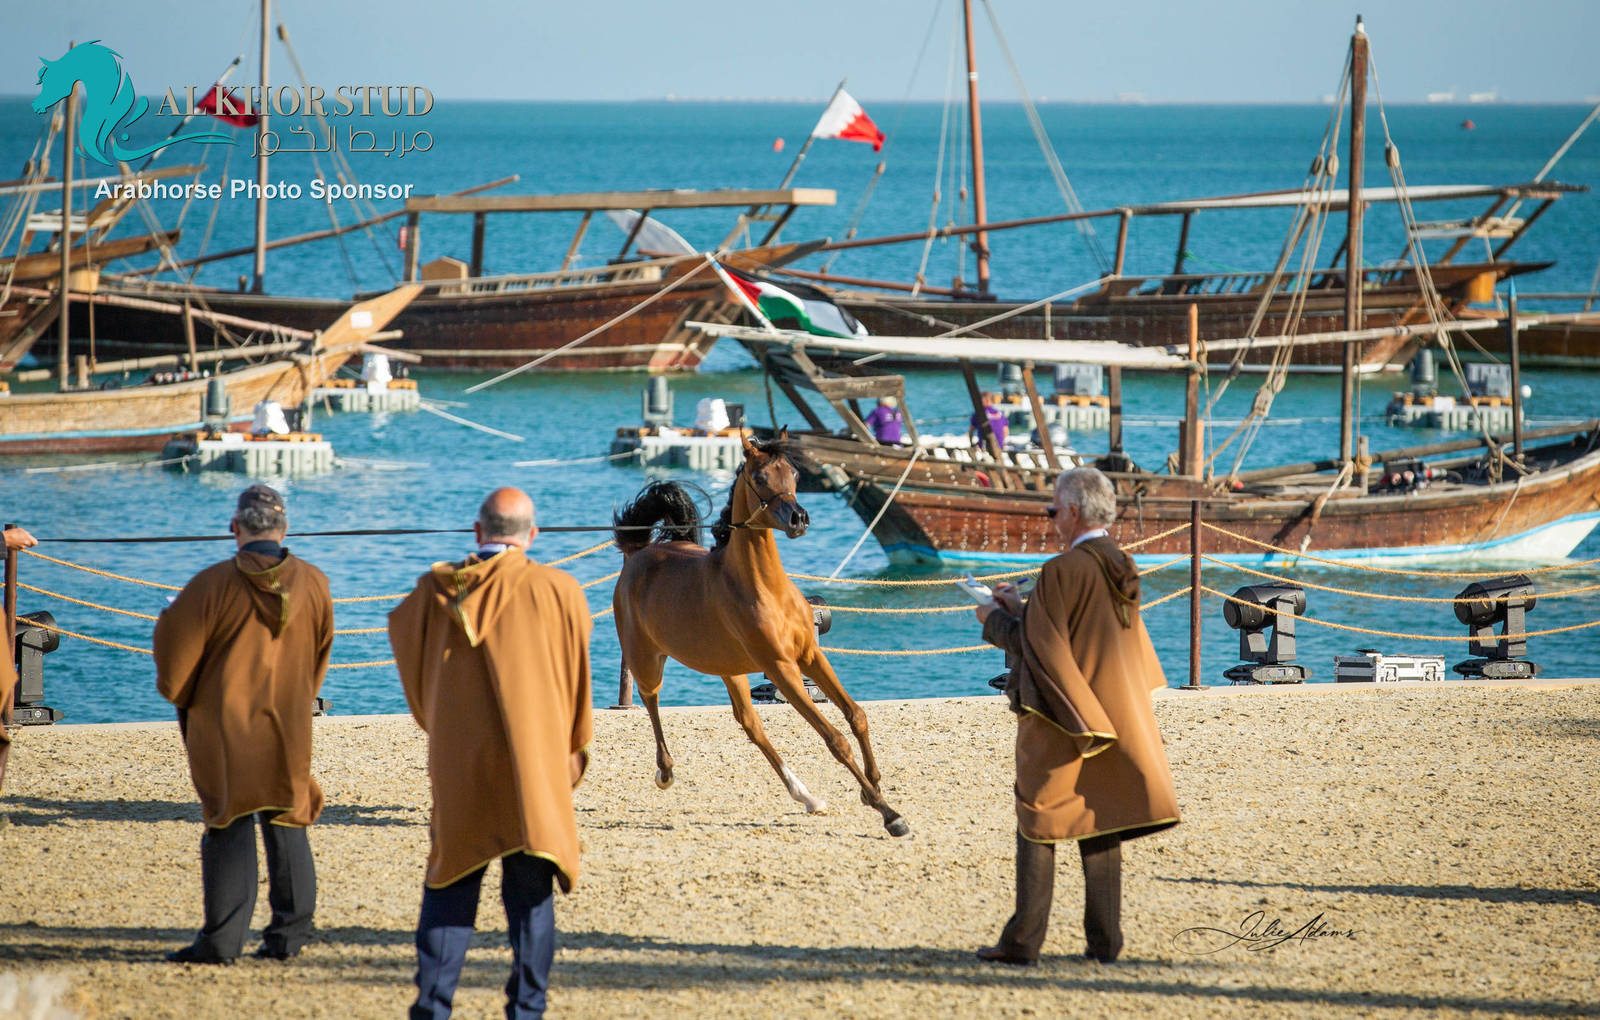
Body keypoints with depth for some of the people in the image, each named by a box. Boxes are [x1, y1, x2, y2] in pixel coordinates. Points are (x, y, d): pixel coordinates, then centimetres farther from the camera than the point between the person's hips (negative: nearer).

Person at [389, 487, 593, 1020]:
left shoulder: (435, 591, 0)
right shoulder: (558, 592, -6)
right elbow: (576, 679, 3)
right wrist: (574, 747, 18)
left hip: (457, 764, 2)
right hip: (533, 765, -2)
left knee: (450, 884, 9)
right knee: (529, 887, 5)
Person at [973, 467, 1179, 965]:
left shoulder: (1062, 571, -18)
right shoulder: (1123, 569, 6)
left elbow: (1036, 644, -16)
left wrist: (995, 620, 2)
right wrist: (1022, 607, 20)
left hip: (1062, 718, -7)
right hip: (1110, 713, 7)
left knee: (1039, 825, 1)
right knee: (1100, 825, 11)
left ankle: (1023, 941, 0)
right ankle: (1104, 940, 10)